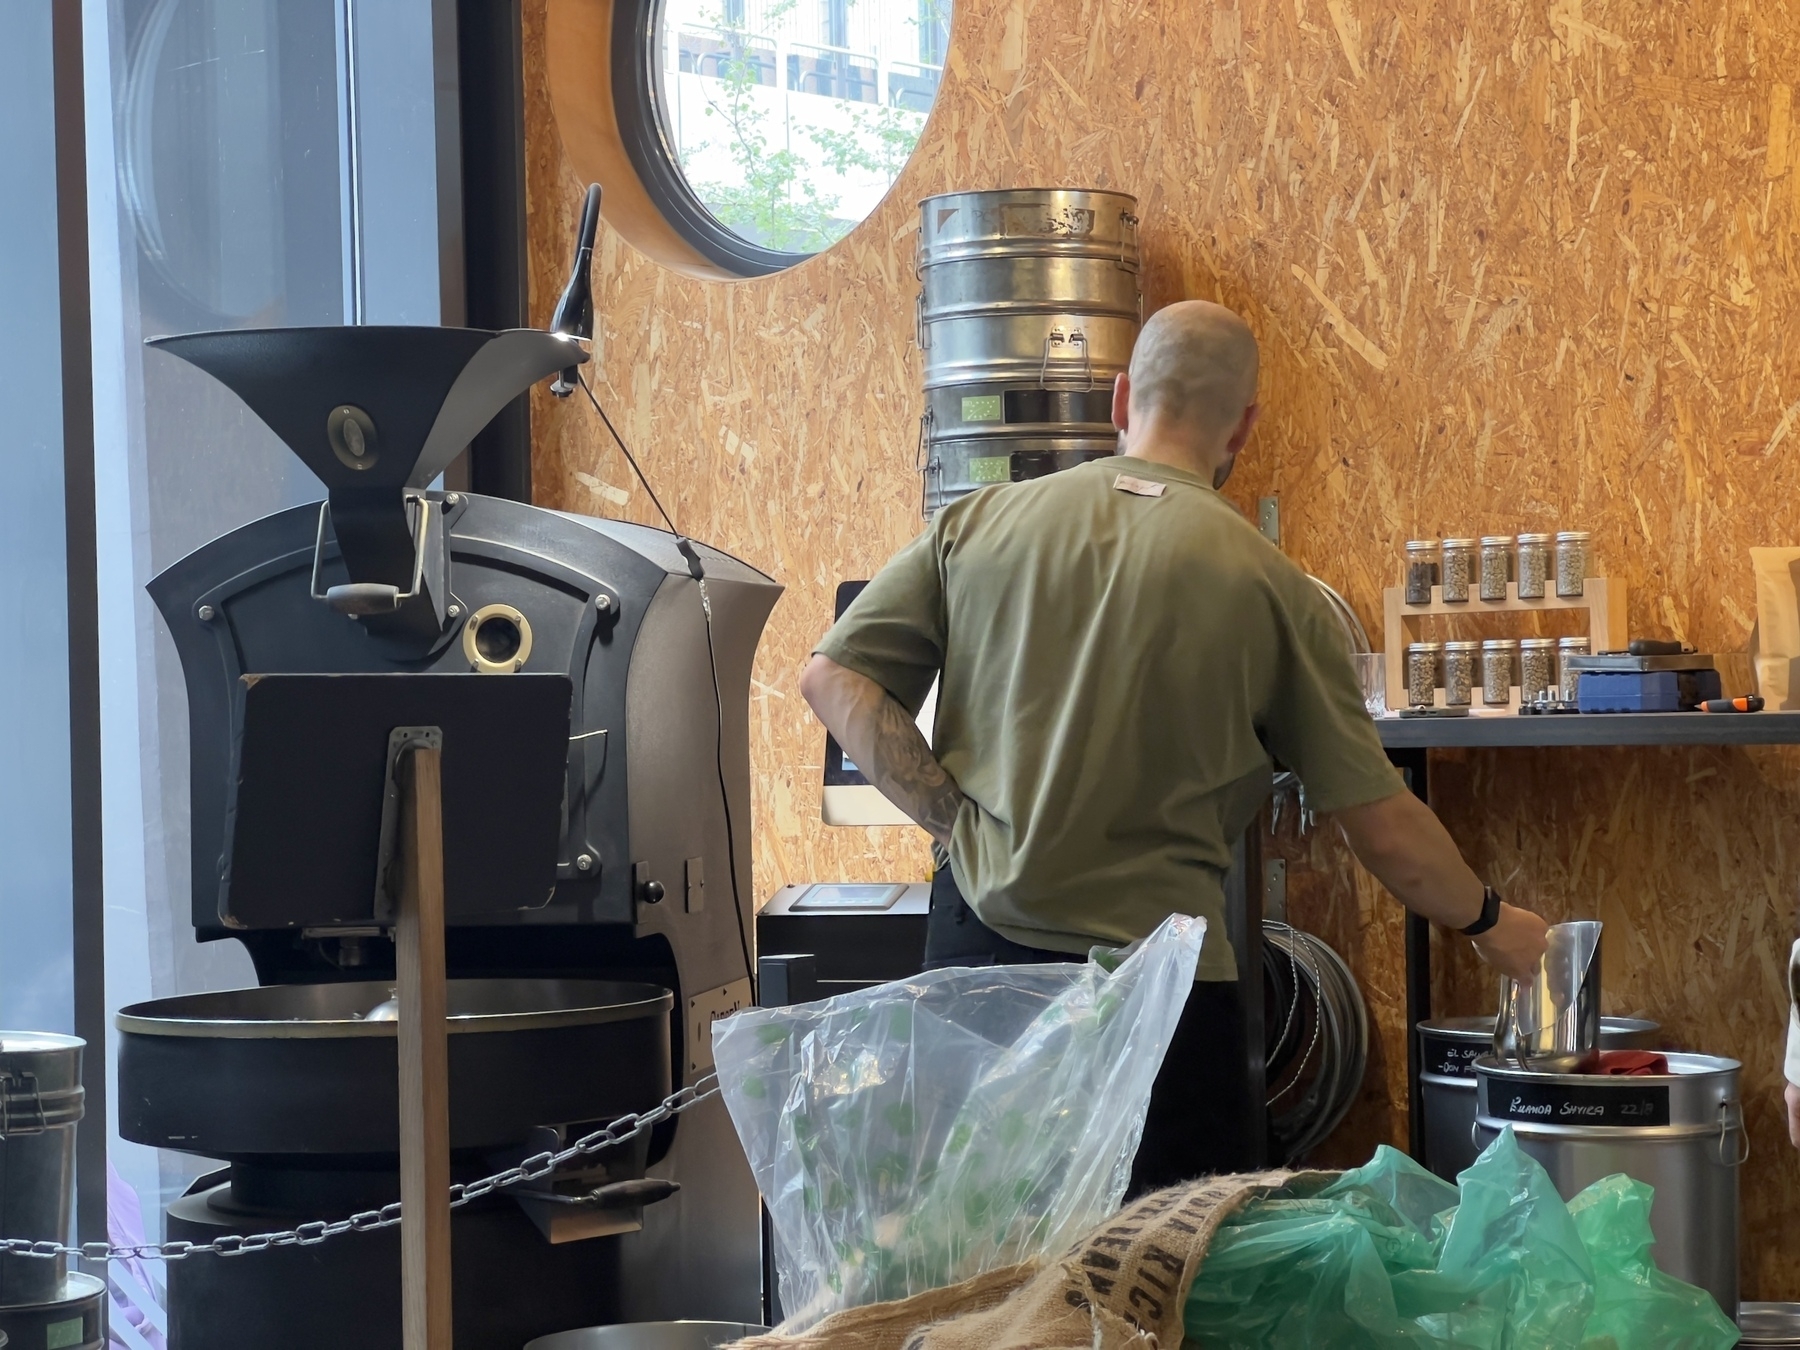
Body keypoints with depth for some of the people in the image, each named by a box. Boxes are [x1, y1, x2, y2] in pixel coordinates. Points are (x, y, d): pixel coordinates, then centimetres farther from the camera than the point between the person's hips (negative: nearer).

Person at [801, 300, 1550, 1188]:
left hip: (976, 948, 4)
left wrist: (959, 818, 1)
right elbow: (1384, 831, 1)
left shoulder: (979, 524, 3)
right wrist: (1488, 922, 18)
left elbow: (832, 677, -1)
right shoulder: (1268, 586, -3)